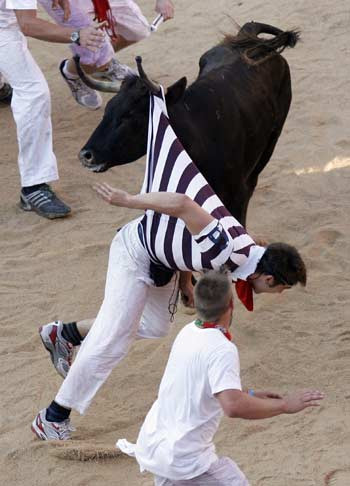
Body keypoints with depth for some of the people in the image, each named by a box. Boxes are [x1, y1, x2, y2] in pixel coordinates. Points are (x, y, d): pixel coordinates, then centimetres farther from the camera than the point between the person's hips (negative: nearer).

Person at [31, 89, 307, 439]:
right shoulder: (226, 250, -37)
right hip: (137, 250, -9)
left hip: (163, 261, 9)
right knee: (113, 338, -11)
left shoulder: (247, 252, -7)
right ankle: (53, 417, -3)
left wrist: (185, 281, 2)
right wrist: (127, 201, -34)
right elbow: (181, 204, -42)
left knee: (156, 326, 21)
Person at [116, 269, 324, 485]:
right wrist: (284, 405, -25)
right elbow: (233, 406, -35)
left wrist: (250, 394, 20)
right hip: (185, 458, -8)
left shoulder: (188, 332, 6)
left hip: (152, 445, 8)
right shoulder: (222, 349, -21)